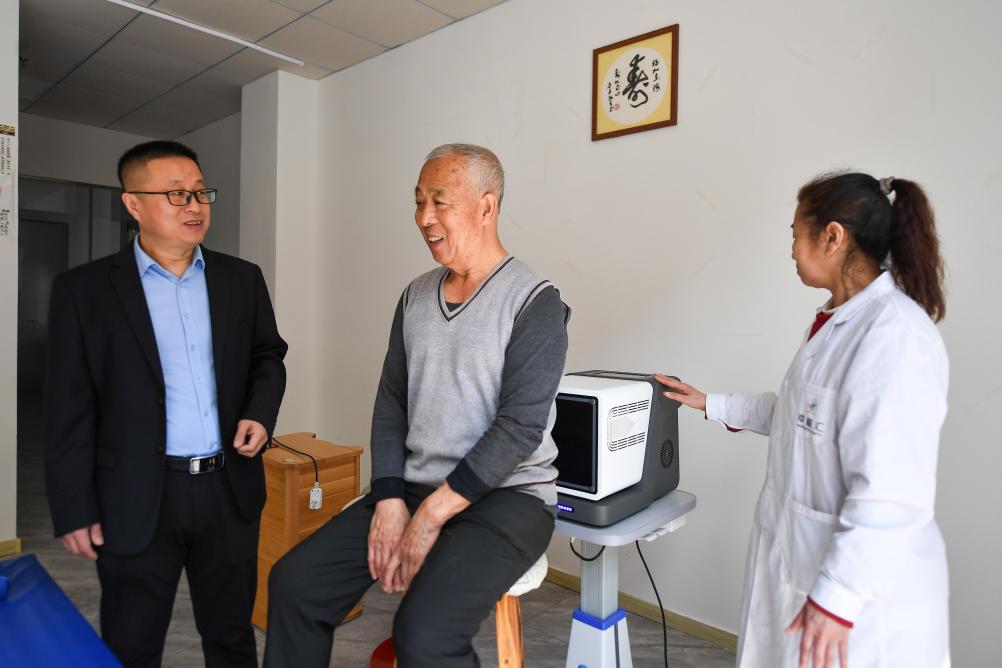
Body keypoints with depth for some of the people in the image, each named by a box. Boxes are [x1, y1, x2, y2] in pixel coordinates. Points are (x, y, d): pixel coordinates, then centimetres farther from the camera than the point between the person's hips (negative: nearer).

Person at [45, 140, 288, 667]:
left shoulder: (242, 279, 4)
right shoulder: (83, 289, -3)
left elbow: (269, 357, 14)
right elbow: (69, 410, -3)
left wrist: (261, 412, -5)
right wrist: (75, 510, -4)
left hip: (229, 489, 3)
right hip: (137, 500, -2)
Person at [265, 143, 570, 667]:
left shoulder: (533, 301, -12)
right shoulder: (416, 296, 8)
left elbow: (520, 427, -18)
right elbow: (391, 402, 7)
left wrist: (431, 515, -17)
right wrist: (389, 500, -5)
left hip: (506, 497, -5)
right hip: (413, 489, 6)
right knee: (294, 582, -4)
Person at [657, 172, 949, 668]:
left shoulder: (895, 334, -24)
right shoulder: (836, 322, 7)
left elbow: (892, 494, -27)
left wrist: (838, 596, -23)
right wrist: (711, 404, 21)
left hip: (860, 581, -9)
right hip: (801, 553, 9)